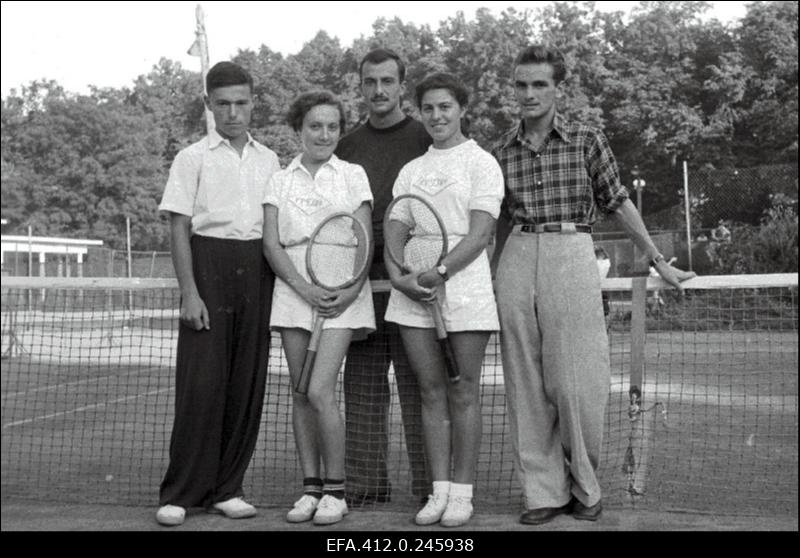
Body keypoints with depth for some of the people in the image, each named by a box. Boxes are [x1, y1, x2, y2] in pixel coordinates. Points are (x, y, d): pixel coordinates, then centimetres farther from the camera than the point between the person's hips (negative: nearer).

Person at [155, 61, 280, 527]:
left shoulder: (269, 160, 14)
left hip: (258, 270, 4)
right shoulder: (194, 158, 3)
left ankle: (226, 488, 13)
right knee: (202, 381, -6)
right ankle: (181, 493, 2)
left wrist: (278, 288, 10)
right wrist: (189, 292, -12)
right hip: (209, 264, -4)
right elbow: (179, 228, -2)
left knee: (248, 382, 3)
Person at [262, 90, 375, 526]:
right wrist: (305, 289, -11)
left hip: (342, 292, -3)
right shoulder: (280, 181, 11)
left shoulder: (352, 175, 7)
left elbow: (365, 241, 1)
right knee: (300, 393, 3)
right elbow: (271, 245, 3)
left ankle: (335, 490, 0)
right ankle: (311, 487, 12)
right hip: (293, 289, 3)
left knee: (320, 391, -12)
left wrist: (351, 290, -15)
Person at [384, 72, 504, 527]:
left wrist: (440, 273, -18)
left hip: (464, 282, -4)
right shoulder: (410, 170, 18)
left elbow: (480, 233, -7)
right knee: (431, 390, 5)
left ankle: (462, 493, 7)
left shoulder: (481, 162, 3)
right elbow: (394, 229, 7)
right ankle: (439, 491, 11)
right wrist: (398, 274, -12)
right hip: (412, 288, 4)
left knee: (464, 392, 0)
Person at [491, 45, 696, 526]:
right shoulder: (503, 151, 10)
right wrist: (497, 274, 23)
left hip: (572, 257, -3)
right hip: (517, 261, 3)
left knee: (575, 382, -4)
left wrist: (660, 262, 12)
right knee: (527, 387, 3)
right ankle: (544, 492, 13)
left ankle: (584, 489, 15)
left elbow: (619, 203, 9)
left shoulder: (587, 141, 3)